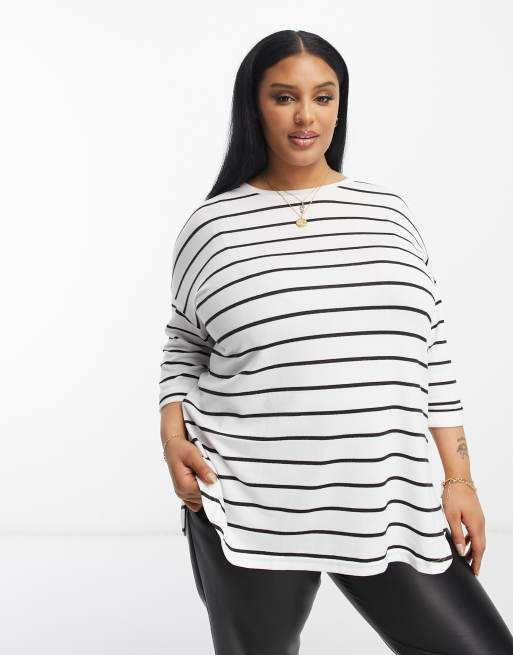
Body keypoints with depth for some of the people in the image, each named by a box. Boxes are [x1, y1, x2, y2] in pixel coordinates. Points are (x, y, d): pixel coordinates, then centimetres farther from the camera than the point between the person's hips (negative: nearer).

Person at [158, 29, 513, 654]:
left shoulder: (388, 212, 6)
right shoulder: (212, 224, 2)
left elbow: (430, 353, 9)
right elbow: (186, 341, 14)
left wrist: (459, 479, 5)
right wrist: (173, 432, -2)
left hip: (389, 504, 2)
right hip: (248, 508, -1)